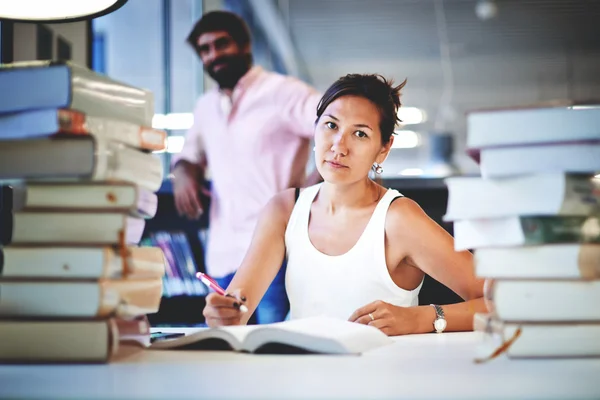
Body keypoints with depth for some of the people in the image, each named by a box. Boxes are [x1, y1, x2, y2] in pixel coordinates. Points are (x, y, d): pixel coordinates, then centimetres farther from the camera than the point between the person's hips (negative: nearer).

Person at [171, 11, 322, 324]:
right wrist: (183, 170, 10)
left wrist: (314, 185, -24)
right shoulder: (207, 106, 16)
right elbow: (193, 149, 33)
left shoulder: (281, 93, -7)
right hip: (224, 256, 7)